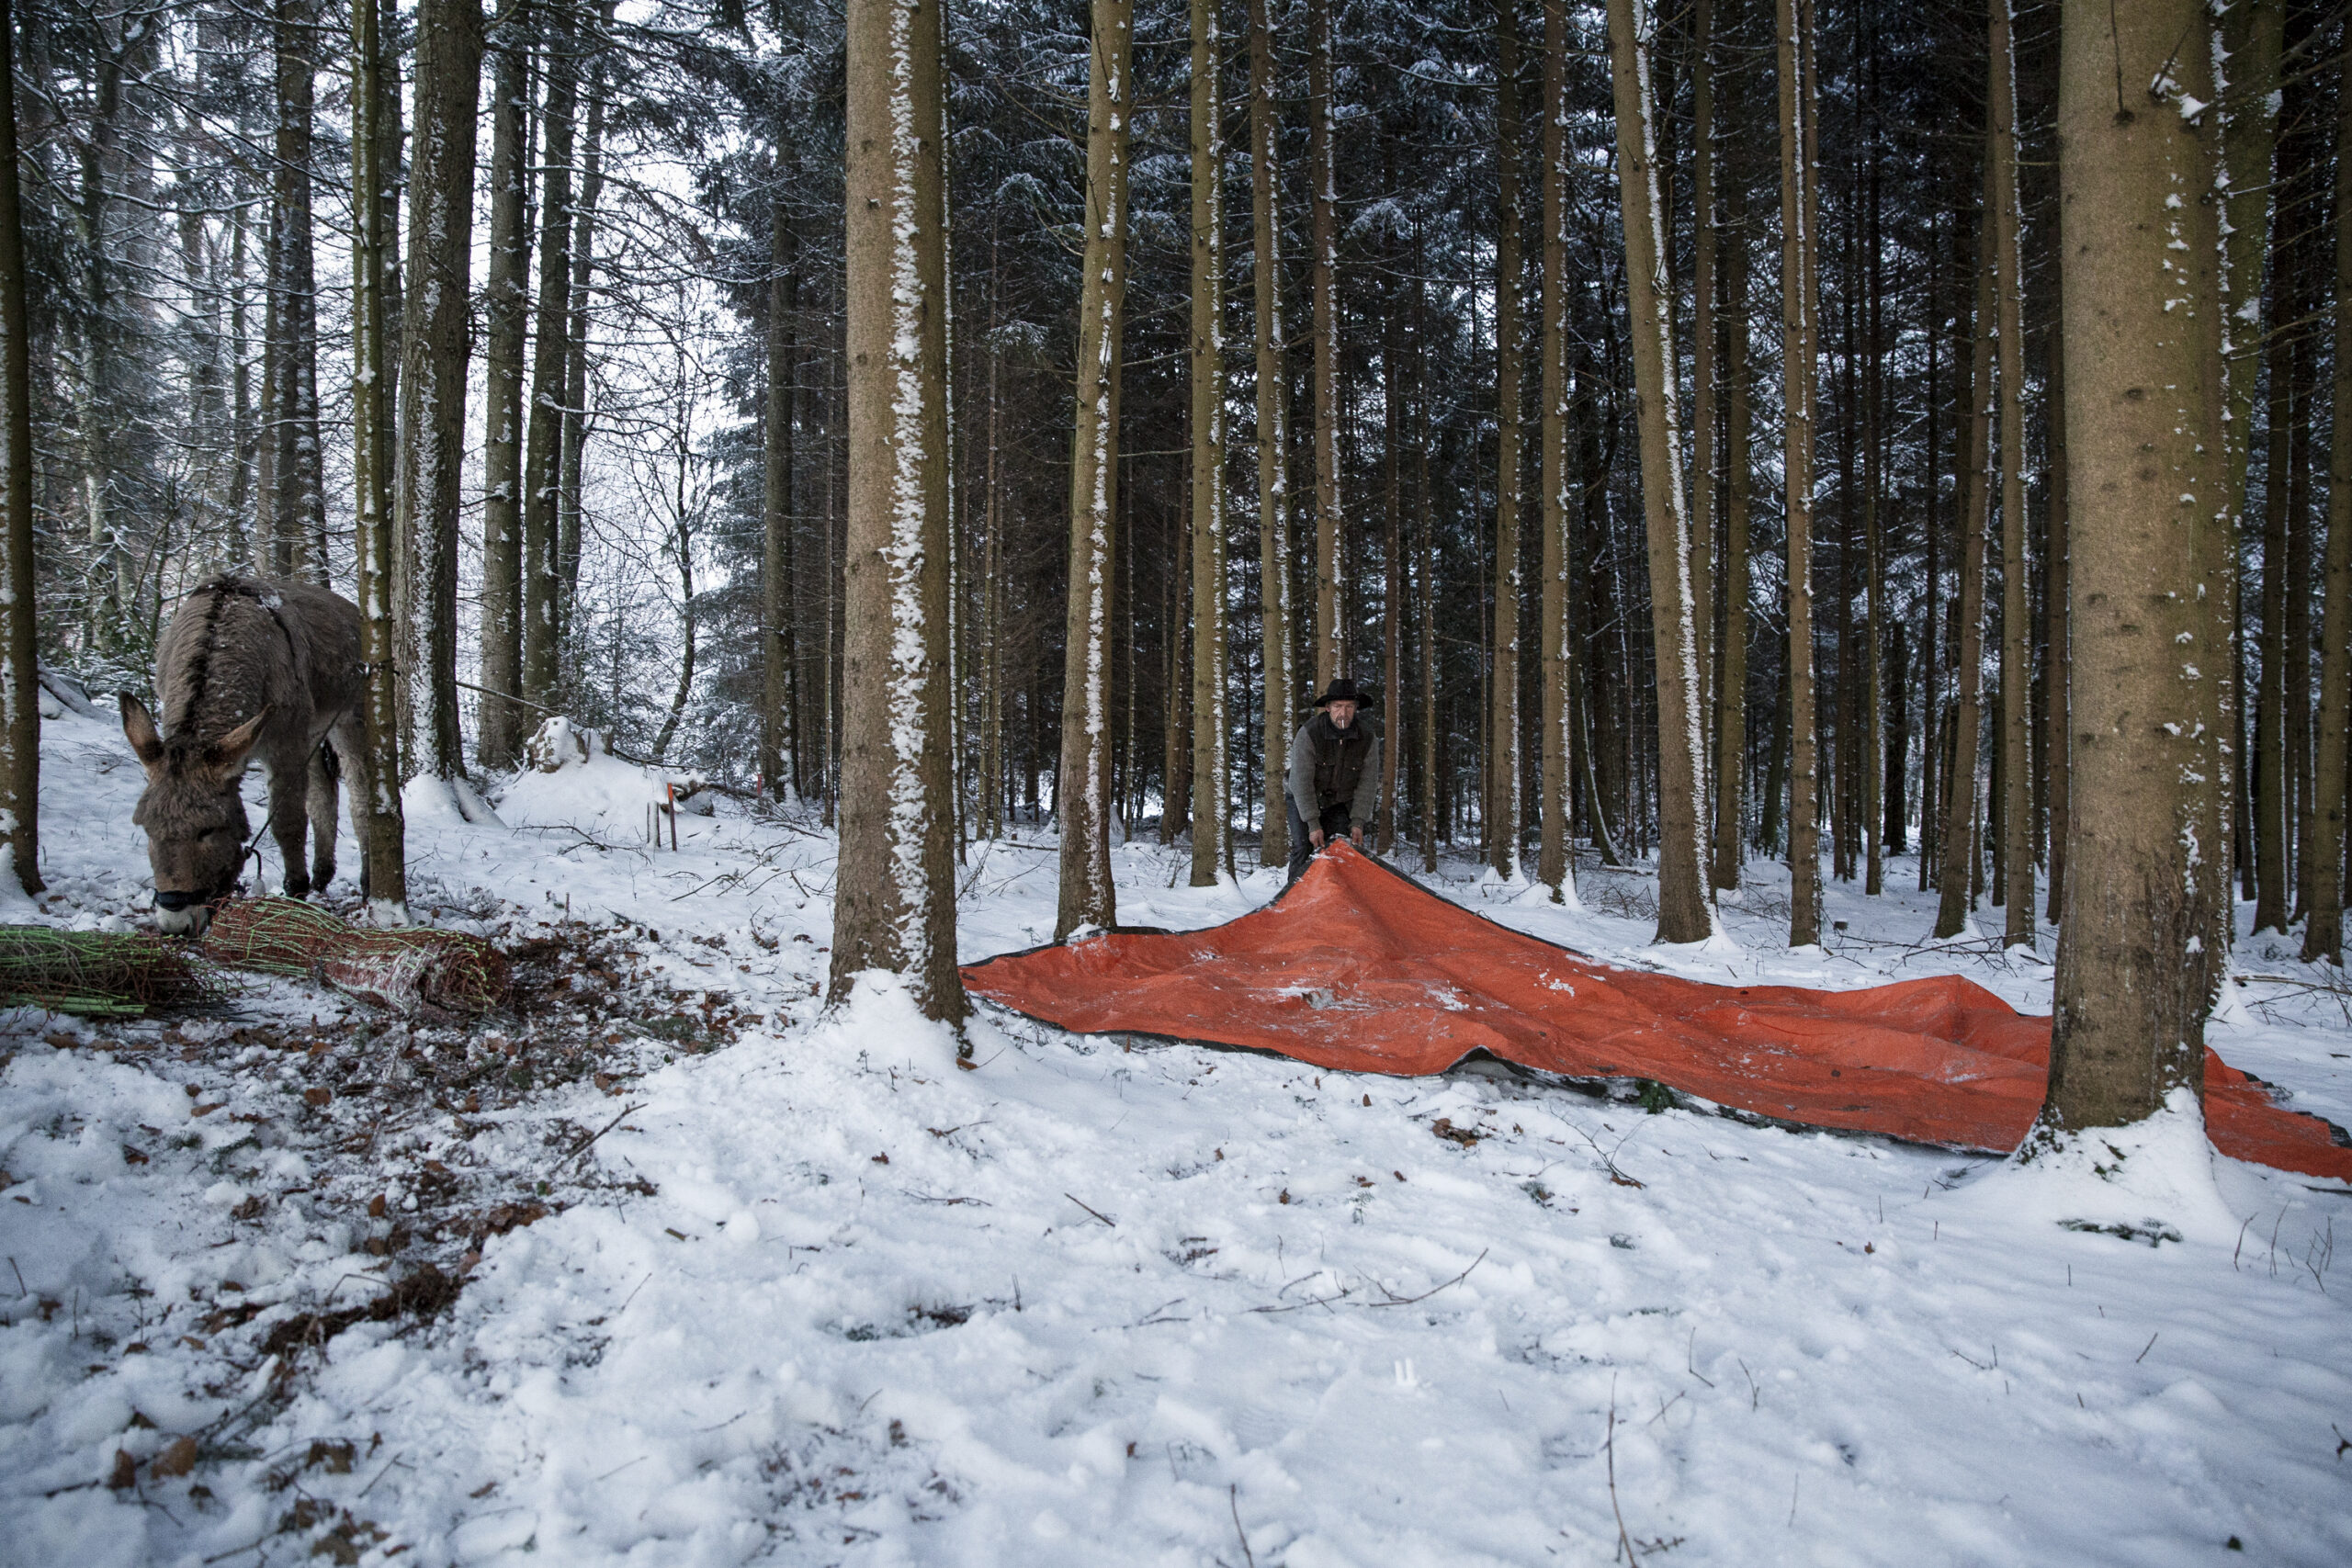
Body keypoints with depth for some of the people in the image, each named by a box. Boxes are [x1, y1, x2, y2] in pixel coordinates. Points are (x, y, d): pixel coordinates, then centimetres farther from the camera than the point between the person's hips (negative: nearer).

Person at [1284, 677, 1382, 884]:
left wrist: (1358, 822, -18)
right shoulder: (1308, 733, -27)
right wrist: (1313, 825, -29)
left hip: (1340, 802, 3)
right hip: (1303, 800, -2)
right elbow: (1301, 782, -26)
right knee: (1303, 848, -16)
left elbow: (1368, 782, -11)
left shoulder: (1367, 737, -17)